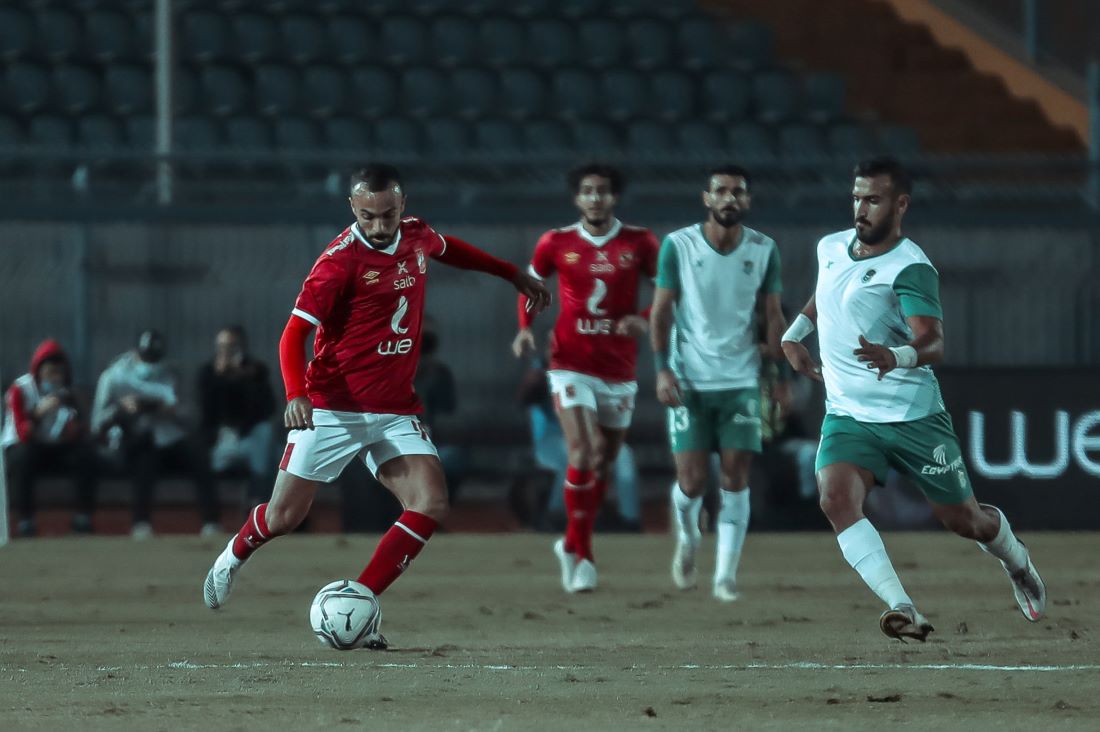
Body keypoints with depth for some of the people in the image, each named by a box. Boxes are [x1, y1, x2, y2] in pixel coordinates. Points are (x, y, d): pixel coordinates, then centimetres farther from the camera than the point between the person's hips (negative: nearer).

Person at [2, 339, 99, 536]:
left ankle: (83, 518, -15)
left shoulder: (66, 392, 0)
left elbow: (80, 435, -9)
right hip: (21, 446, -4)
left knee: (86, 453, -22)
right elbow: (23, 433, -23)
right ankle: (25, 520, -31)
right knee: (22, 457, -37)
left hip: (56, 448, 4)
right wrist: (39, 412, -40)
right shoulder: (20, 390, -12)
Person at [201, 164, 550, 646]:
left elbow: (447, 248, 31)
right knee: (284, 516, -2)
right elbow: (295, 333, -17)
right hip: (332, 409, -5)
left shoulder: (417, 238, 5)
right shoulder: (341, 260, -15)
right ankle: (236, 553, 33)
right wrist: (296, 395, -33)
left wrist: (513, 275, 40)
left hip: (395, 412, 5)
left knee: (431, 504, -15)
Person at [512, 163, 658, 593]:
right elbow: (530, 283, 16)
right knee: (583, 454, -18)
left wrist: (644, 319, -14)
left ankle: (572, 545, 32)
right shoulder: (556, 244, 1)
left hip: (619, 370, 2)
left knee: (604, 464, 12)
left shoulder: (639, 243, 0)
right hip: (572, 365, -2)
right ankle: (582, 557, -9)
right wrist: (525, 328, 0)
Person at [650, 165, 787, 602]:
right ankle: (687, 538, 28)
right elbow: (661, 311, 0)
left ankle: (726, 575, -1)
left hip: (741, 381, 1)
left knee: (736, 479, -6)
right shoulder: (678, 246, -4)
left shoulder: (764, 251, 1)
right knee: (692, 481, -4)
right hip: (689, 381, -1)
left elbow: (774, 316, 7)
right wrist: (662, 369, -10)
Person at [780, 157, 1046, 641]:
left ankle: (1017, 564, 45)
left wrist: (897, 357, -51)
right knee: (836, 499, -25)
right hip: (848, 415, 5)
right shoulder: (830, 248, 5)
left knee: (961, 518, 10)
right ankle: (901, 609, -30)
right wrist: (793, 335, 18)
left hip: (913, 416, -5)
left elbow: (933, 343, -31)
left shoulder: (911, 269, -17)